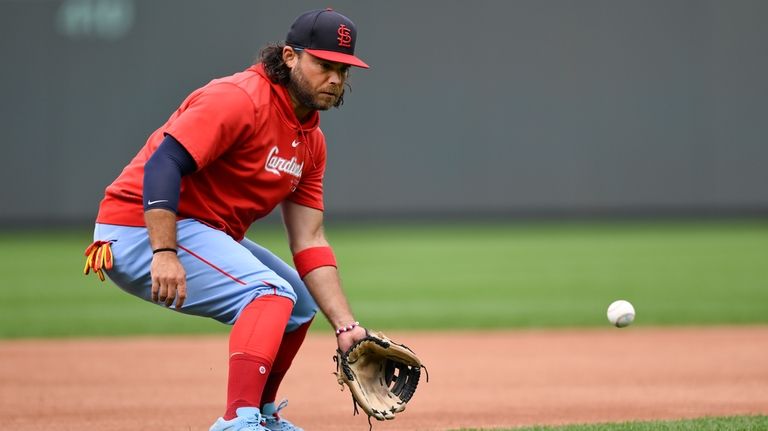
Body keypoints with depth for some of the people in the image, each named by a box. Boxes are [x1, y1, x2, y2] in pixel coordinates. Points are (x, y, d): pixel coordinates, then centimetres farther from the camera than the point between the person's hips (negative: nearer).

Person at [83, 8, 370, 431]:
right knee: (270, 292, -25)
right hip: (141, 229, -10)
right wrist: (164, 253, -37)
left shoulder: (311, 141, 10)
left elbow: (308, 242, 7)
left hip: (206, 236, 10)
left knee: (301, 301, 19)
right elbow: (164, 163, -28)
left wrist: (346, 327, -2)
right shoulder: (239, 99, -18)